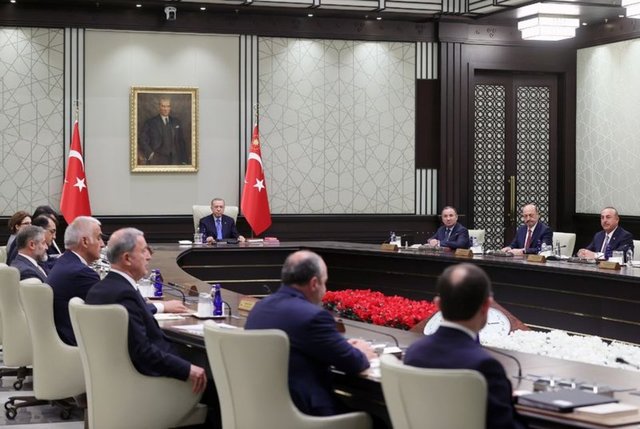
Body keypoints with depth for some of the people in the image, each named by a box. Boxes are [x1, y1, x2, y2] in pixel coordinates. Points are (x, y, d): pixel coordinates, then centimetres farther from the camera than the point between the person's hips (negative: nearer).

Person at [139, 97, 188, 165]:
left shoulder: (176, 122, 14)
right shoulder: (150, 123, 3)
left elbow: (181, 142, 15)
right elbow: (143, 141, 1)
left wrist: (184, 160, 9)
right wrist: (150, 154, -12)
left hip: (174, 162, 3)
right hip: (157, 162, -3)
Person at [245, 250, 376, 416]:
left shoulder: (260, 307, 7)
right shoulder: (312, 316, -18)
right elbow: (352, 363, -8)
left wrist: (343, 346, 20)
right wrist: (362, 354, 13)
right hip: (301, 412, -8)